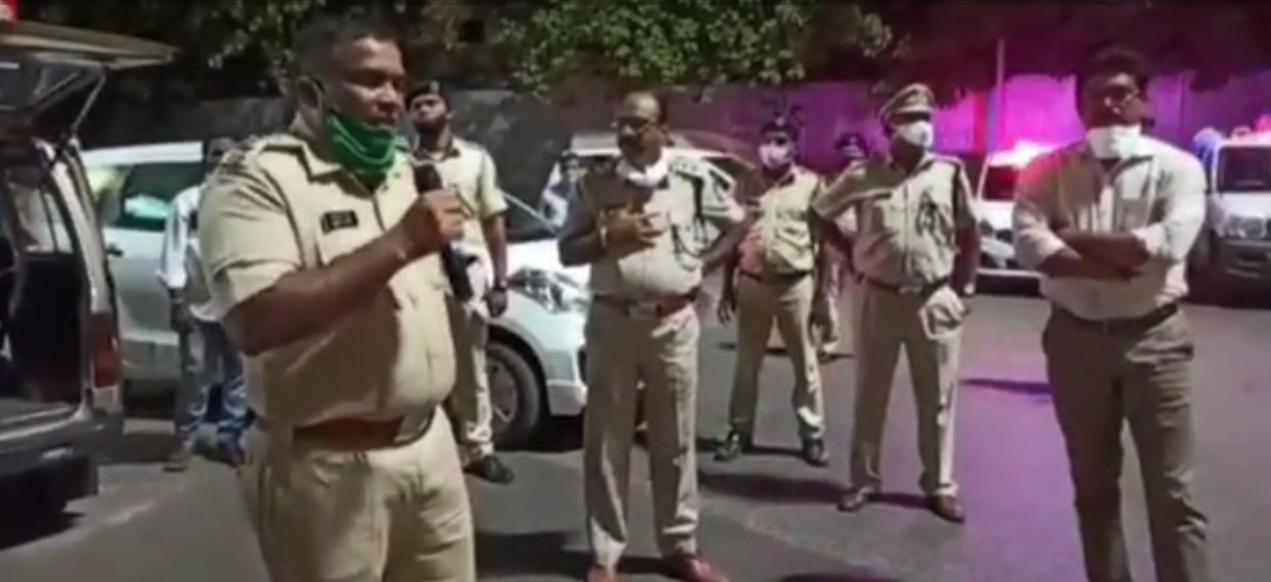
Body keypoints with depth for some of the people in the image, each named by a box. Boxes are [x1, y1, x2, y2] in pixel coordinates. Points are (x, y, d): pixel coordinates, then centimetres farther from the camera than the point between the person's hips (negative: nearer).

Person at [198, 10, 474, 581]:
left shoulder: (407, 169, 11)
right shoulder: (256, 178, -13)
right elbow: (257, 321, -27)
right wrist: (400, 244, -25)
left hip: (429, 443, 7)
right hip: (329, 465, -7)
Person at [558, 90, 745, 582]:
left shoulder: (693, 178, 1)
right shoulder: (596, 184, 2)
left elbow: (737, 221, 14)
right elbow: (567, 251, 3)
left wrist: (702, 264, 2)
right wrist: (610, 235, -13)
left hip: (674, 323, 0)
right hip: (612, 322, 0)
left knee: (676, 442, 9)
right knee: (606, 442, 4)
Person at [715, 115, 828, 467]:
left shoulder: (811, 184, 0)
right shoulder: (747, 186, 6)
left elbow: (822, 241, 2)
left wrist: (822, 291, -1)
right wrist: (727, 288, 7)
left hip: (795, 285, -2)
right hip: (752, 283, 2)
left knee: (805, 364, 7)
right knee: (747, 363, 9)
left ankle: (813, 434, 17)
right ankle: (740, 431, 20)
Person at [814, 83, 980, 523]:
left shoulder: (950, 173, 0)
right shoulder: (863, 175, -2)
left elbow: (969, 235, 6)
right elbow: (821, 215, 10)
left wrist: (963, 290, 2)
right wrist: (854, 255, 4)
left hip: (935, 301, 0)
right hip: (880, 299, 0)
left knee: (937, 400, 7)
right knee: (870, 396, 9)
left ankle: (940, 486, 20)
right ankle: (864, 480, 22)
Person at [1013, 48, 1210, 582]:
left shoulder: (1176, 167, -1)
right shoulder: (1050, 170, 3)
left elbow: (1169, 242, -19)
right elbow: (1028, 243, -13)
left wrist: (1075, 239, -12)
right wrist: (1118, 261, -18)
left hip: (1154, 339, -2)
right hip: (1074, 338, 2)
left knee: (1172, 491, 1)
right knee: (1093, 485, 13)